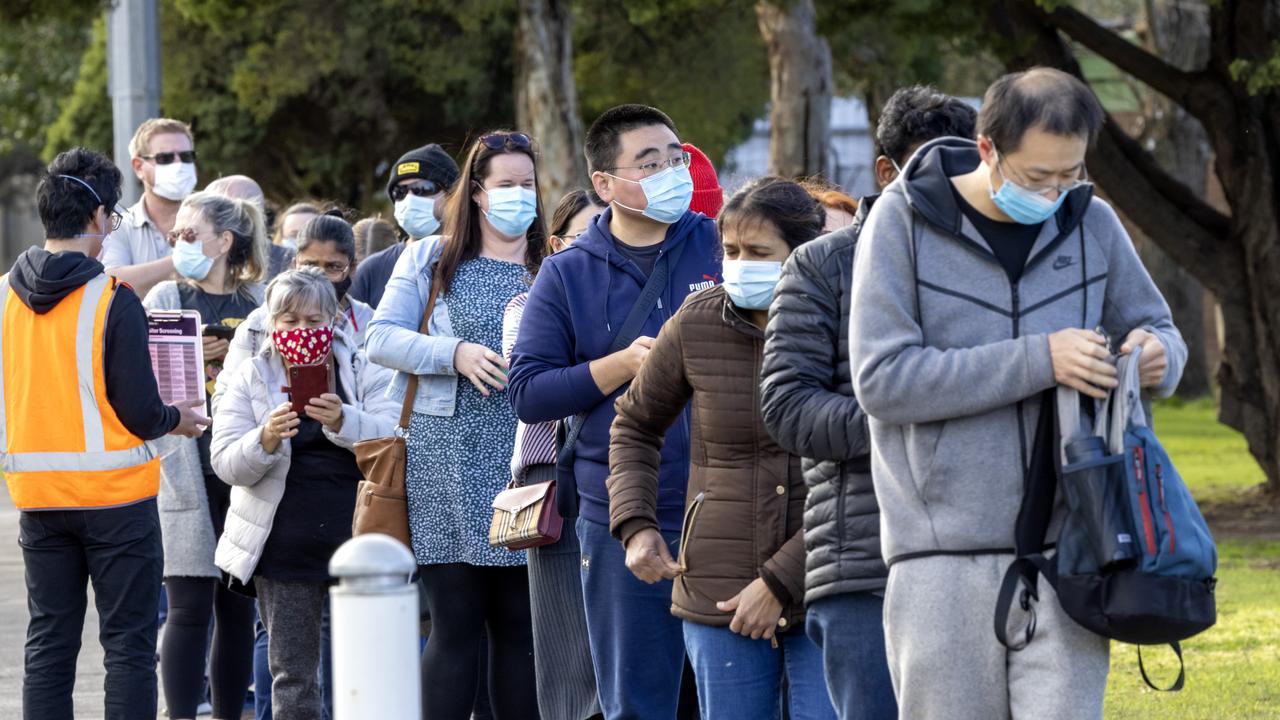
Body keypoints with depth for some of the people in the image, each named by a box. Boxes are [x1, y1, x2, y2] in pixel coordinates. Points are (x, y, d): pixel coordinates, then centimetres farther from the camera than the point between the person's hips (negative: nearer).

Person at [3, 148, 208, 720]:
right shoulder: (113, 301, -15)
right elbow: (138, 413, -14)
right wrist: (178, 420, 6)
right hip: (114, 494, -5)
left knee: (49, 642, 11)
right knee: (128, 642, 1)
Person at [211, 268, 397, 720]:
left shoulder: (365, 371, 3)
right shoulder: (251, 378, 4)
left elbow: (392, 437, -11)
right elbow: (227, 465, -4)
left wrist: (343, 422, -29)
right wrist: (266, 439, -24)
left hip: (356, 542, -1)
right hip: (285, 547, 1)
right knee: (292, 675, 5)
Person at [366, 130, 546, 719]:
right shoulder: (431, 260, 9)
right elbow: (381, 338, 1)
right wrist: (456, 355, -12)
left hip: (523, 464, 1)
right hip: (448, 462, -1)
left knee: (519, 623, 4)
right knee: (455, 625, -1)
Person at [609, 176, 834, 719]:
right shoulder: (698, 325, 1)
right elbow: (636, 425, 18)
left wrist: (779, 582, -12)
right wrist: (635, 526, 3)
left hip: (827, 593, -2)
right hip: (721, 594, 2)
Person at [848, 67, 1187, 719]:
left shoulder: (1092, 224, 6)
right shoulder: (903, 221, -4)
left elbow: (1157, 327, 21)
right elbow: (881, 378, -12)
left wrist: (1158, 355, -6)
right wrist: (1037, 361, -19)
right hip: (942, 560, -2)